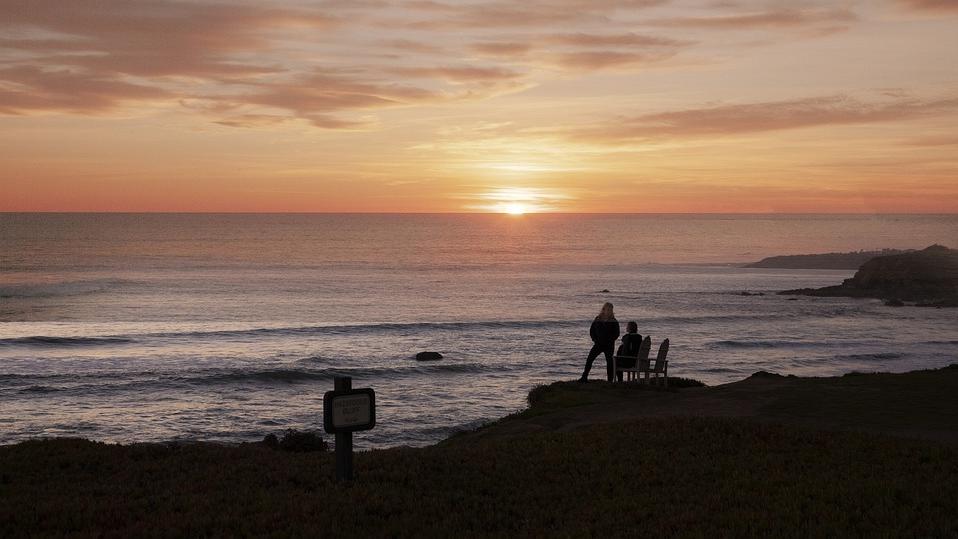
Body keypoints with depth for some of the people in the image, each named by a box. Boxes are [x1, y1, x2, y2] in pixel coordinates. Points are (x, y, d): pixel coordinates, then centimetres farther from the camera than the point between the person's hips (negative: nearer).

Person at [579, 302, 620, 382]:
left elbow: (616, 333, -1)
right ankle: (584, 377, -2)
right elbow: (591, 331, 10)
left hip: (609, 346, -2)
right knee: (589, 359, -7)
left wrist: (610, 341, -12)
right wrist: (595, 340, -3)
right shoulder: (597, 320, 4)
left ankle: (610, 380, 7)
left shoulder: (614, 322, -2)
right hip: (598, 344, 2)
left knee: (609, 362, 0)